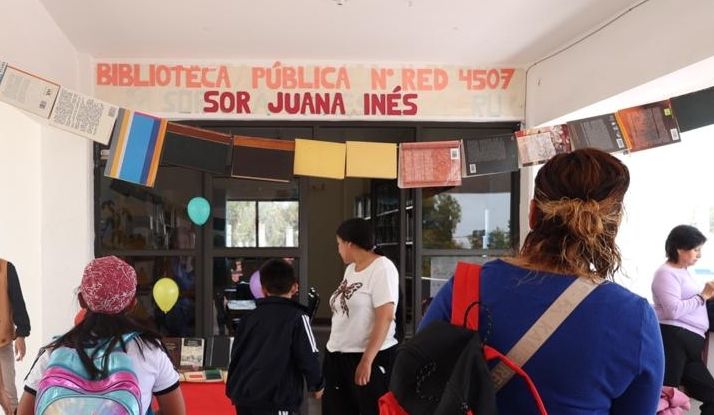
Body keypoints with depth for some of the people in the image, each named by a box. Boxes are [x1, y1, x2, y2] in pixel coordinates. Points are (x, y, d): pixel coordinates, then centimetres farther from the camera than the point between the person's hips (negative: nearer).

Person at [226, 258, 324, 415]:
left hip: (244, 396, 6)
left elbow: (236, 354, 15)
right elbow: (309, 356, -7)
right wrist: (316, 385, 10)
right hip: (276, 398, -6)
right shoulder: (297, 317, -5)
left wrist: (233, 389, 27)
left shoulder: (249, 317, 11)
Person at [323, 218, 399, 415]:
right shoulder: (351, 268, 12)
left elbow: (385, 318, -19)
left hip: (371, 358, -8)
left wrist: (367, 360, -22)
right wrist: (334, 351, 13)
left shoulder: (382, 268, -13)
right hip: (337, 356, 8)